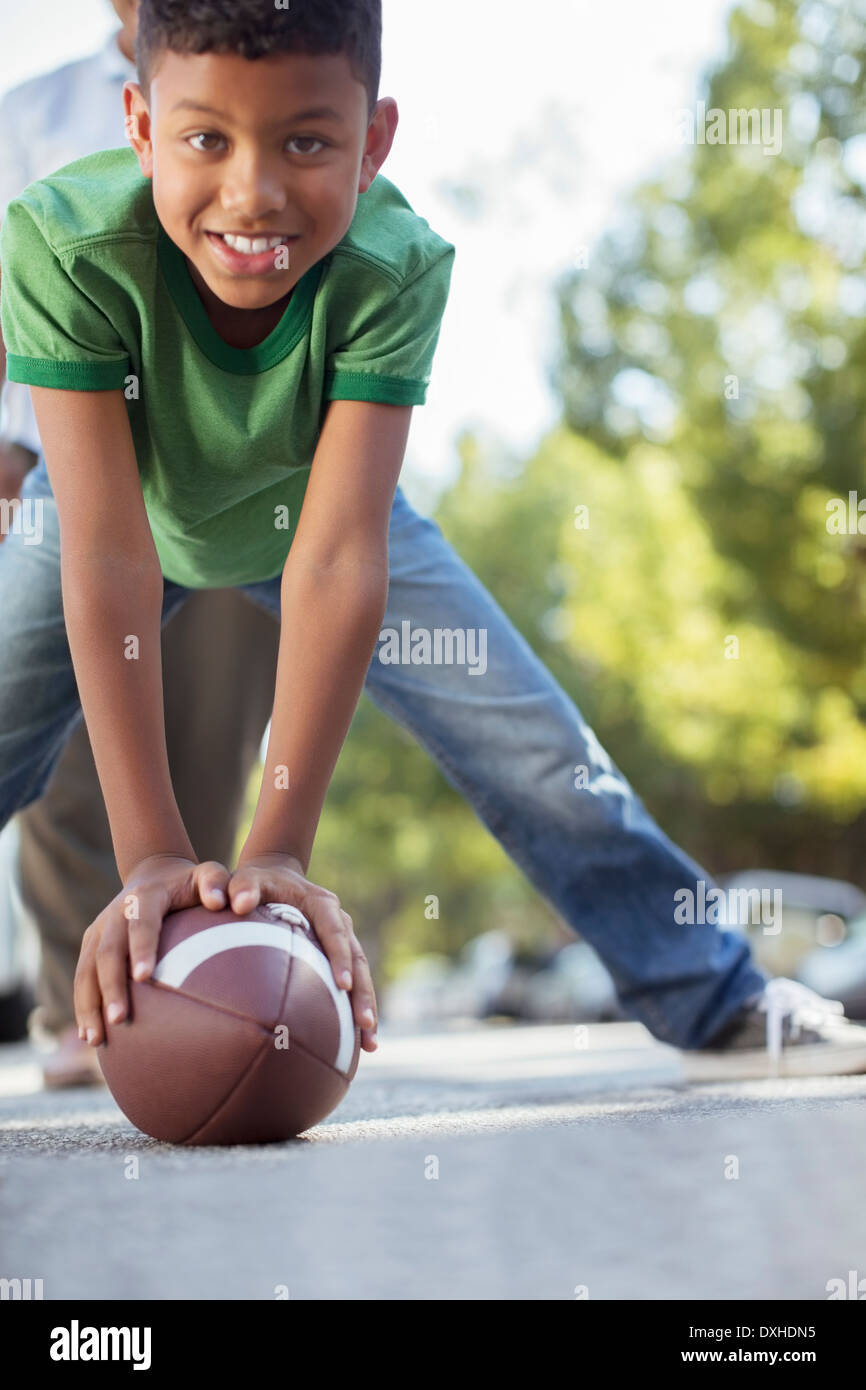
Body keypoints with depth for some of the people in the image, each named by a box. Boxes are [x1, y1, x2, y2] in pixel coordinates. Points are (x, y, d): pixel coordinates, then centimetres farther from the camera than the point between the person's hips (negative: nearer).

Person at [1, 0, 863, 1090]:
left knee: (534, 746, -3)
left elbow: (335, 561, -40)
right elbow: (107, 556, -43)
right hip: (130, 509, 0)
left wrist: (279, 852, -44)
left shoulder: (396, 268, -37)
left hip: (312, 504, 1)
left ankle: (720, 1004, 14)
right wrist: (151, 857, -46)